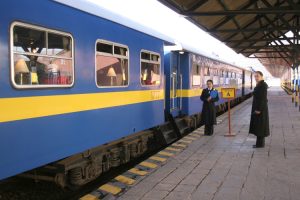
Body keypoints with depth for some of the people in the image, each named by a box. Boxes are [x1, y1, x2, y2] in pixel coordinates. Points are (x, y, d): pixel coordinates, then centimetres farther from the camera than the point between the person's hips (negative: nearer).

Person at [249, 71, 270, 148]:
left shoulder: (263, 85, -17)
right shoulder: (259, 85, 12)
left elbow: (263, 98, -21)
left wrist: (259, 109, -22)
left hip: (260, 108, -10)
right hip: (257, 107, 10)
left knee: (260, 125, -4)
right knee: (259, 125, 13)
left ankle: (260, 144, 3)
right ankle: (260, 142, 20)